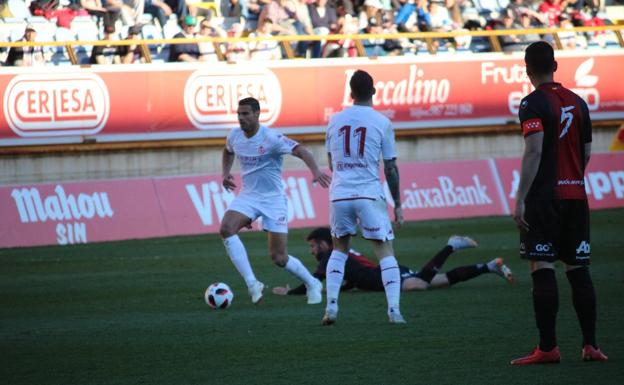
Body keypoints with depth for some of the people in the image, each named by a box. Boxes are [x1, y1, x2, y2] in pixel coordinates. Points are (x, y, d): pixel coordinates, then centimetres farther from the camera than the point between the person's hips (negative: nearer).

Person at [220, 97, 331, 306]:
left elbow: (301, 151, -26)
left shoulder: (271, 138, -18)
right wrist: (225, 173, 9)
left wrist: (316, 171, -43)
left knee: (279, 258, -4)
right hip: (248, 196, 5)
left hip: (273, 199, -5)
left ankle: (312, 284, 25)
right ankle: (252, 284, -22)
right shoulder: (235, 136, 0)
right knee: (226, 229, -25)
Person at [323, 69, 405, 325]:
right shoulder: (382, 123, -2)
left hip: (339, 195, 3)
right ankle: (394, 309, -10)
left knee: (339, 249, 20)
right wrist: (397, 204, 7)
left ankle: (331, 306, 6)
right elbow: (390, 168, -1)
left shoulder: (335, 120, 7)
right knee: (385, 253, 3)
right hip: (370, 195, -3)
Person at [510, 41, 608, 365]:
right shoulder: (578, 102, 12)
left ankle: (548, 348, -8)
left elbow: (534, 150, -18)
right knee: (578, 268, 9)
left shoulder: (533, 104, -9)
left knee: (542, 268, -5)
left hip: (544, 196, -6)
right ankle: (590, 346, 7)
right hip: (576, 195, 6)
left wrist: (520, 199, -18)